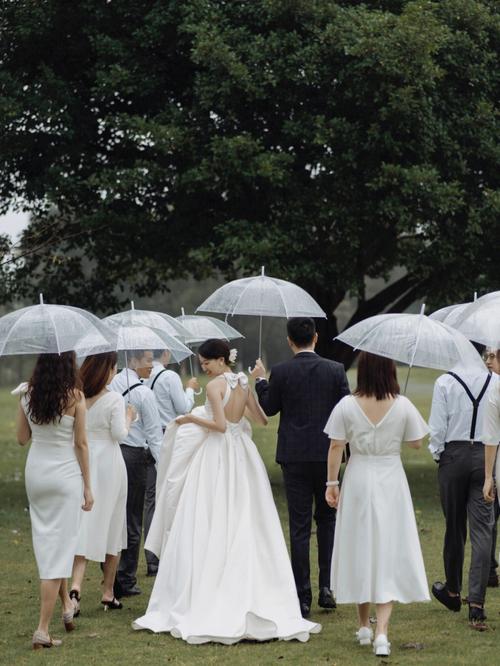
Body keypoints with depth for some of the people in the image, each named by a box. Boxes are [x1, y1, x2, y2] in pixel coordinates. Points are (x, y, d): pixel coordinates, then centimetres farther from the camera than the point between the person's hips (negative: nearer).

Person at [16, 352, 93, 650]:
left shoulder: (29, 396, 0)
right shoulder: (75, 397, -11)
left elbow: (22, 438, 8)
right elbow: (81, 444, -8)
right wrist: (87, 486, -2)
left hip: (36, 472, 4)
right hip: (65, 474, -4)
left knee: (47, 541, 23)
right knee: (60, 546, -1)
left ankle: (67, 604, 34)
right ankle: (43, 629, -5)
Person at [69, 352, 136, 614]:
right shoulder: (114, 400, -11)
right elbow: (119, 434, -11)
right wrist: (129, 418, 7)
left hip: (82, 462, 3)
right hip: (108, 462, -3)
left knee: (84, 526, 2)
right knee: (111, 525, 11)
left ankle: (75, 587, -20)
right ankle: (108, 594, 18)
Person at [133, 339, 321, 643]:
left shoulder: (215, 385, -13)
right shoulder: (244, 383, 8)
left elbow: (220, 425, -20)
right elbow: (262, 419, 14)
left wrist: (192, 419, -8)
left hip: (217, 457, -7)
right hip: (242, 455, 7)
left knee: (211, 528, -4)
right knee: (244, 526, 9)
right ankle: (251, 596, 10)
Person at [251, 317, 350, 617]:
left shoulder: (281, 373, -8)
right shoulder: (335, 370, -4)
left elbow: (269, 408, 5)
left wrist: (261, 381, 20)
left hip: (295, 457, -1)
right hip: (327, 455, 1)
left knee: (299, 527, 2)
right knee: (327, 519, 17)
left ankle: (303, 597, 2)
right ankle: (327, 586, 8)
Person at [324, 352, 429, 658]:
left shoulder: (347, 405, -9)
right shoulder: (403, 406, -10)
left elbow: (336, 447, -6)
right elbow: (417, 443, 0)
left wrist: (332, 483, 3)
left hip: (358, 482, 1)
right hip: (391, 483, -1)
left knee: (359, 550, 15)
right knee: (389, 553, 3)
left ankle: (364, 626, 26)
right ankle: (382, 630, -11)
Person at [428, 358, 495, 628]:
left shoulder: (444, 382, -7)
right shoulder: (494, 382, -1)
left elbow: (437, 427, -6)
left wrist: (437, 453, 10)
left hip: (454, 457, -1)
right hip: (486, 456, 1)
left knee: (454, 527, 13)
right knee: (482, 529, -1)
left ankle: (453, 591, 30)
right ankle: (476, 603, -9)